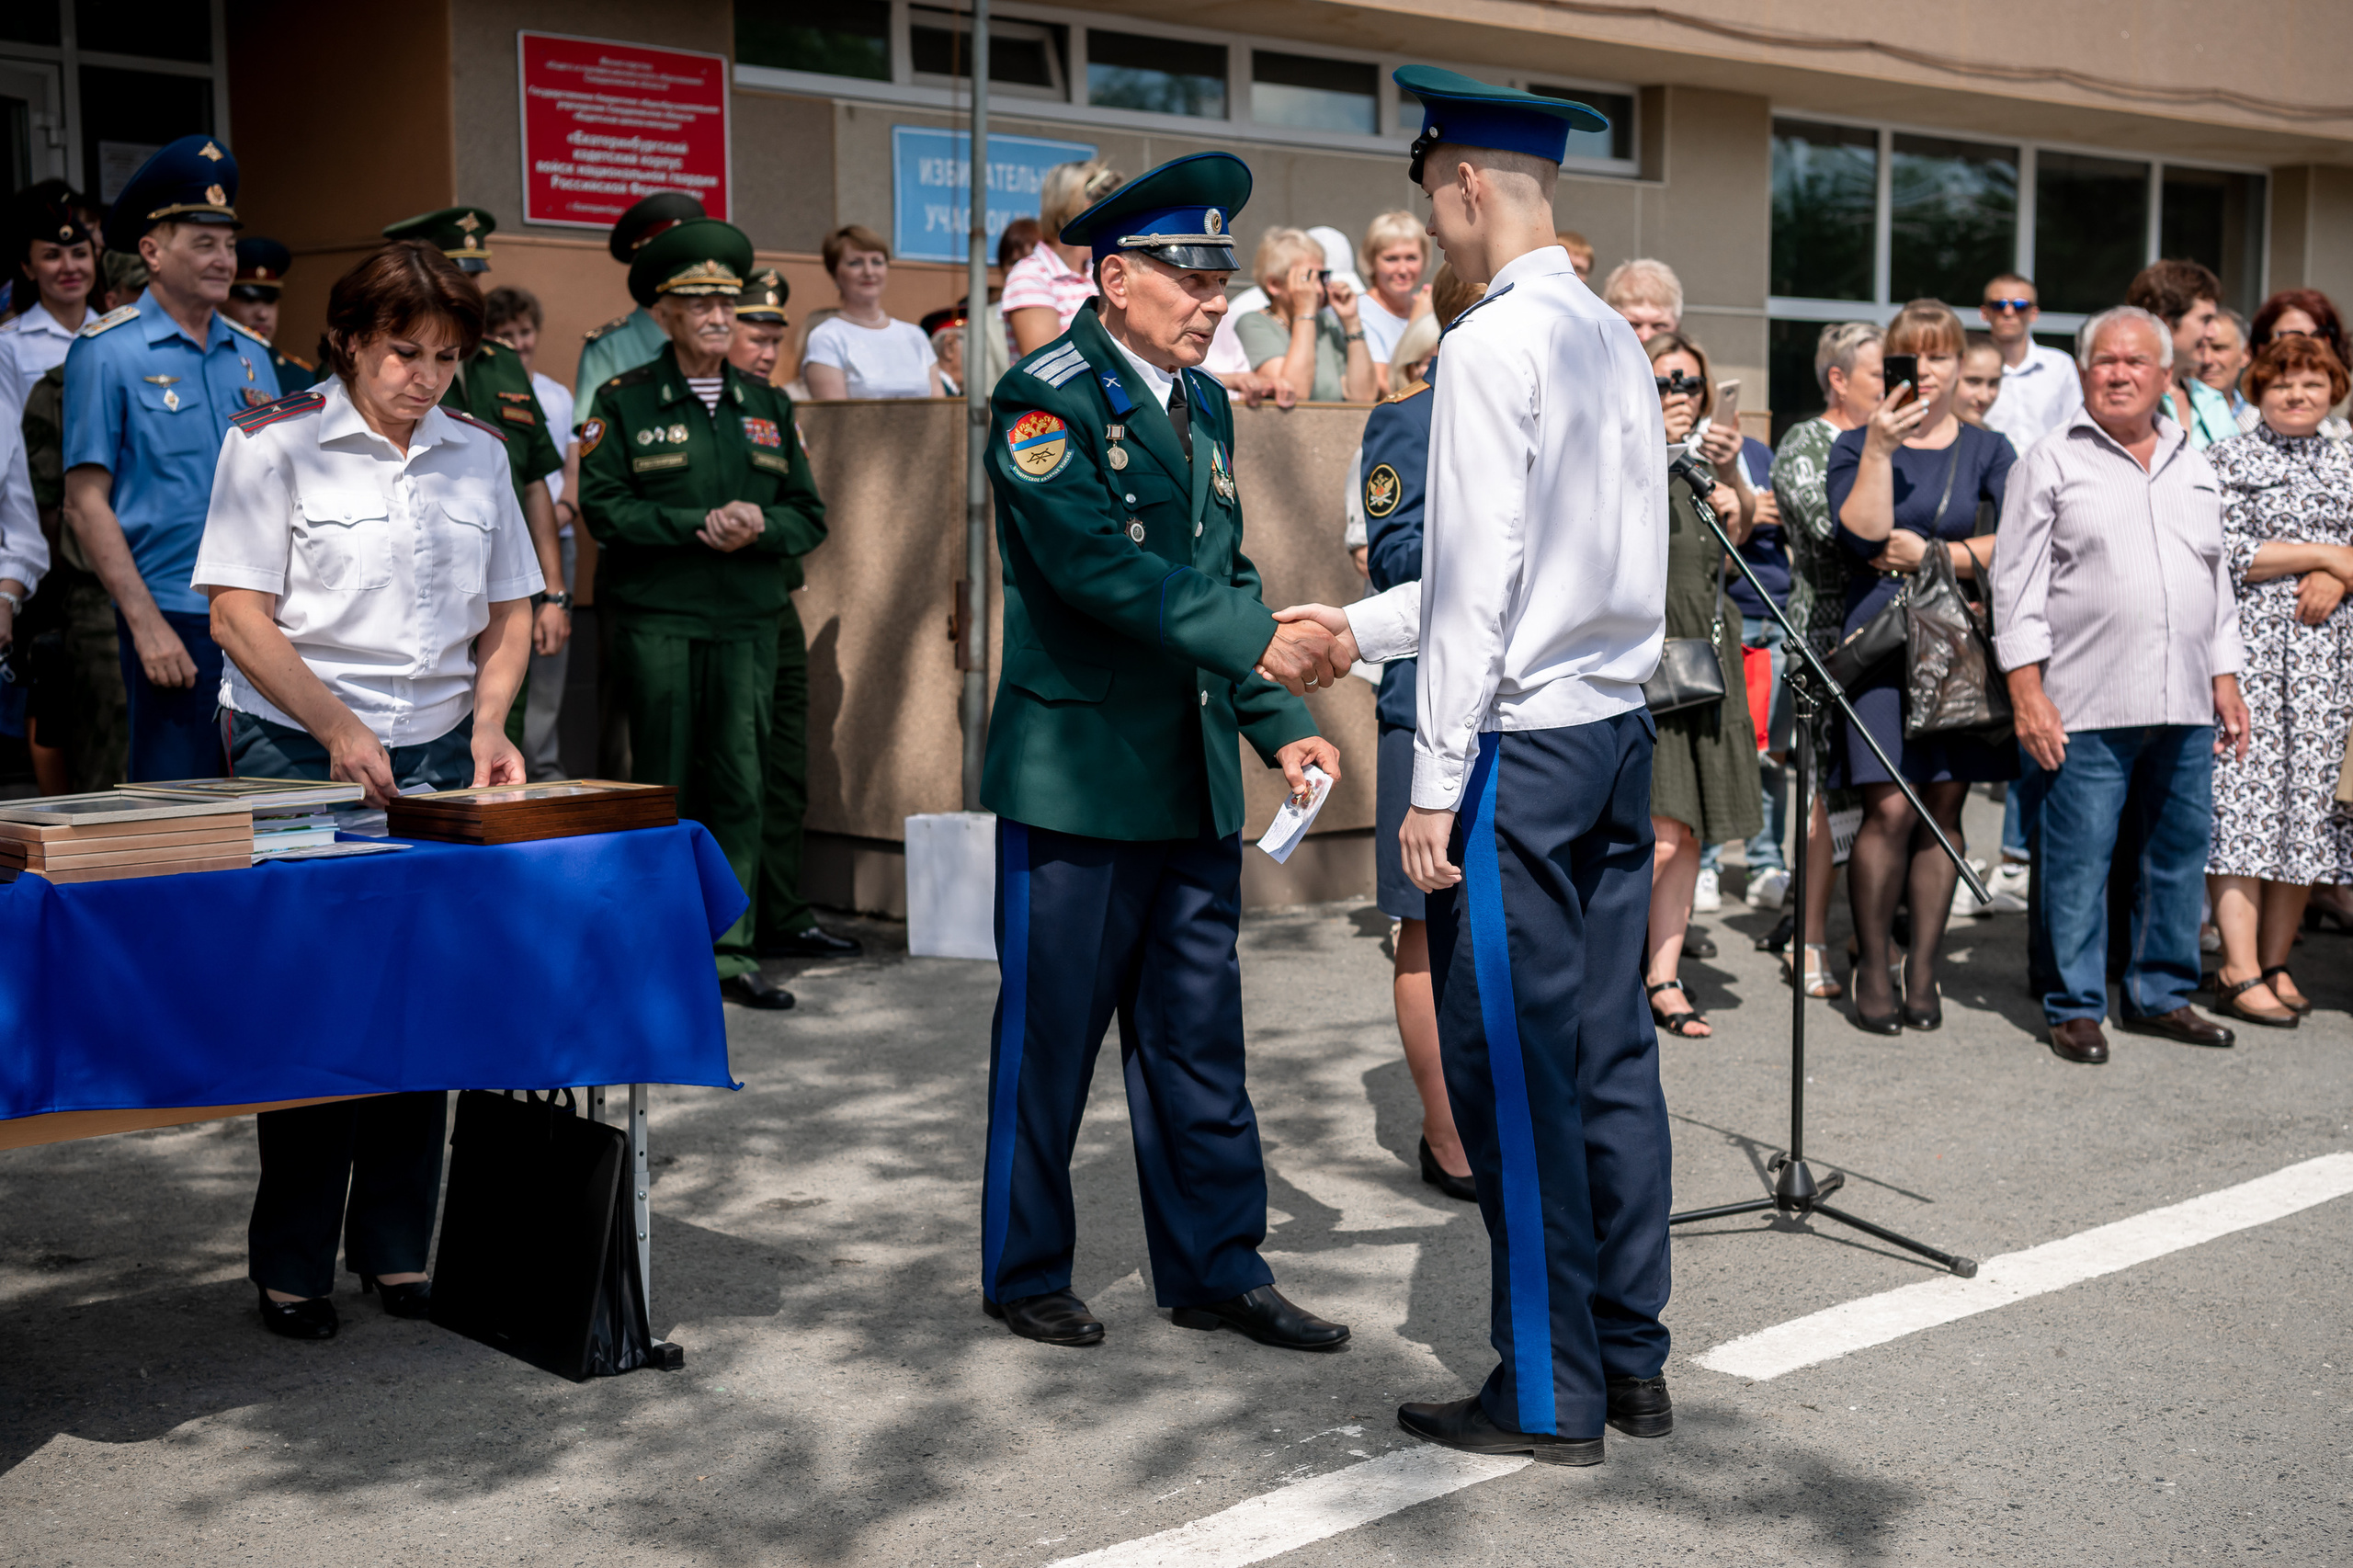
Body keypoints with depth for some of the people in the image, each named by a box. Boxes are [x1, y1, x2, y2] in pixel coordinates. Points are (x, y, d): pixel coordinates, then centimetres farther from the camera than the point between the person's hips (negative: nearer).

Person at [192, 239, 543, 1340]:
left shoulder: (477, 452, 9)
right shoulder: (274, 443, -4)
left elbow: (509, 613, 15)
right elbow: (238, 613, -8)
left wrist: (488, 725, -1)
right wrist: (339, 729, -17)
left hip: (438, 757, 4)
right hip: (299, 755, -4)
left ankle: (396, 1248, 17)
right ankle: (290, 1267, 10)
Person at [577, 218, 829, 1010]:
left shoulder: (768, 406, 15)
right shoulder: (623, 402, 3)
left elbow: (809, 515, 12)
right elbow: (604, 506, -6)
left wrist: (759, 525, -10)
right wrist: (700, 524, -15)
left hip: (748, 623, 3)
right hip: (656, 623, -3)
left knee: (742, 786, 0)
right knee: (666, 788, 1)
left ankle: (730, 950, 6)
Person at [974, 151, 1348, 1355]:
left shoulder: (1205, 405, 14)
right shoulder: (1045, 397, -11)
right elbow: (1099, 565, -23)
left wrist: (1280, 727, 6)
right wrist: (1257, 640, -25)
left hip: (1194, 779, 7)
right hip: (1077, 778, -7)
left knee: (1197, 1038, 12)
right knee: (1050, 1035, 4)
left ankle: (1215, 1268, 22)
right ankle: (1025, 1272, 19)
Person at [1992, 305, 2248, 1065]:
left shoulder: (2195, 468, 18)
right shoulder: (2051, 463, 2)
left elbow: (2219, 580, 22)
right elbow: (2017, 582, -2)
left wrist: (2226, 680, 15)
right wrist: (2027, 691, -10)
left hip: (2185, 708, 5)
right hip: (2087, 708, -5)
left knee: (2180, 852, 9)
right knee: (2078, 858, -4)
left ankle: (2161, 995, 22)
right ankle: (2075, 1007, 7)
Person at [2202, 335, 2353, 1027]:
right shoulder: (2228, 459, 3)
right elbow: (2225, 555, -8)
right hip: (2249, 646, -4)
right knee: (2244, 796, -9)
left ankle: (2277, 962, 10)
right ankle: (2240, 970, -8)